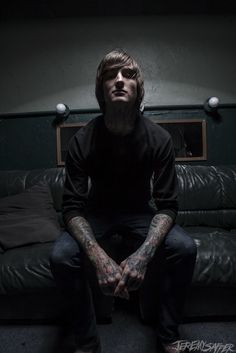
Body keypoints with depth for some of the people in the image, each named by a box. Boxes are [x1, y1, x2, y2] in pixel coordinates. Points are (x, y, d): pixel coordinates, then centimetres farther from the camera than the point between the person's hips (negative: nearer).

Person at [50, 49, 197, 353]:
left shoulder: (159, 138, -17)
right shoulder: (82, 140, -18)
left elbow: (167, 205, -17)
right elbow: (73, 207, -20)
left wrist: (143, 254, -35)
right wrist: (100, 258, -38)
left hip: (140, 211, 1)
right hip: (97, 213, 0)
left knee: (184, 248, -25)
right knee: (61, 256, -27)